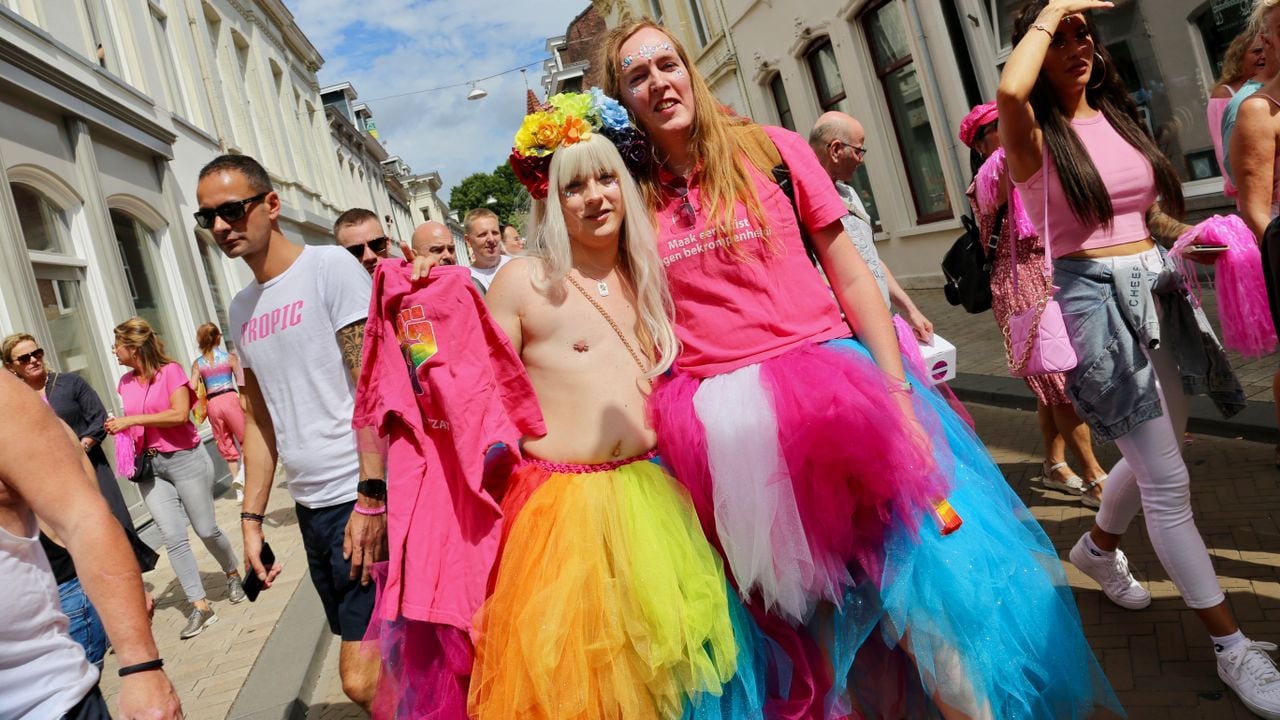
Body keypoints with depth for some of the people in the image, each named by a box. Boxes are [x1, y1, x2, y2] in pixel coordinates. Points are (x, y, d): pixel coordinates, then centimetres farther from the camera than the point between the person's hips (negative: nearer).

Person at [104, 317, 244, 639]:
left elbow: (179, 414, -20)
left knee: (206, 529, 4)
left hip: (184, 459, -5)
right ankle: (200, 607, 1)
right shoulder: (126, 382, 8)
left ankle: (233, 574, 33)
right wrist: (119, 428, 0)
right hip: (150, 466, 5)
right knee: (173, 538, -3)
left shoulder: (170, 370, -9)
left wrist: (131, 420, -18)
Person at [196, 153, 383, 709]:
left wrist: (371, 497, -19)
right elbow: (260, 420, 20)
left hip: (360, 500, -7)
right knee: (386, 658, 14)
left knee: (362, 680, -8)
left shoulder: (330, 268, -5)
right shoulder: (241, 308, 16)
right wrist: (252, 518, 14)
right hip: (309, 506, 7)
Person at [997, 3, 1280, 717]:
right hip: (1095, 300, -7)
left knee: (1157, 454, 19)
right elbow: (1010, 92, -32)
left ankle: (1099, 547, 47)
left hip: (1157, 290, 7)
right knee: (1168, 479, -5)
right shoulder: (1034, 135, -8)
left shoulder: (1119, 115, 12)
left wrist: (1199, 241, 6)